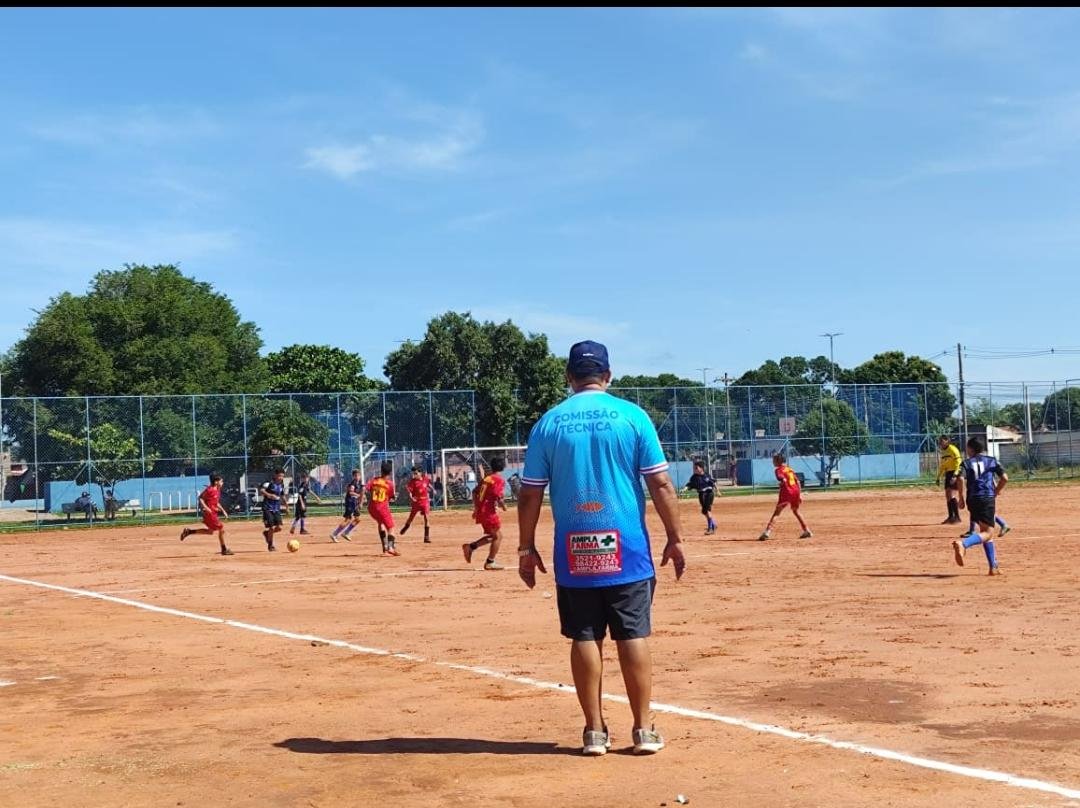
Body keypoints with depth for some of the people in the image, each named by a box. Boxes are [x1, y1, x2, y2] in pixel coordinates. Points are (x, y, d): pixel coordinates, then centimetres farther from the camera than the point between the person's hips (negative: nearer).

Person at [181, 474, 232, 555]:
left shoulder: (217, 490, 12)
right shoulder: (209, 489, -16)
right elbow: (200, 498, -17)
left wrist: (223, 510, 16)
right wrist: (205, 507, -29)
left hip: (213, 513, 10)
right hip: (209, 513, -10)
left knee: (210, 532, 19)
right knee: (221, 528, -5)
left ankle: (189, 531, 21)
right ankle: (224, 550, 4)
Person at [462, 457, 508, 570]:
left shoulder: (486, 478, 14)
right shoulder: (500, 480, -9)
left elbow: (475, 492, 15)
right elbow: (499, 498, -19)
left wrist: (475, 508, 20)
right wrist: (503, 506, 1)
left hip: (480, 511, 8)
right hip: (490, 511, -8)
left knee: (492, 535, 20)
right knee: (498, 536, 5)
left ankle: (471, 546, 8)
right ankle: (490, 562, 4)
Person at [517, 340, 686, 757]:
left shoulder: (548, 423, 2)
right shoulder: (632, 416, -1)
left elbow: (530, 493, 2)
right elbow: (660, 484, -3)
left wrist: (526, 548, 10)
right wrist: (675, 538, 4)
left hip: (573, 551, 1)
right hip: (627, 549, -1)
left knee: (584, 638, 7)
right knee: (632, 636, 4)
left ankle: (594, 732, 11)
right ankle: (643, 730, 9)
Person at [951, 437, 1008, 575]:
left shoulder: (966, 463, 8)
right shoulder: (992, 461, 10)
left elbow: (961, 479, -10)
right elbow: (1005, 478, 4)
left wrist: (962, 499, -2)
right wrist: (996, 492, 19)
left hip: (973, 499, 3)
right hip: (988, 499, -3)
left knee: (985, 531, 14)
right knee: (988, 533, -9)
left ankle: (993, 567, 12)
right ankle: (963, 543, -38)